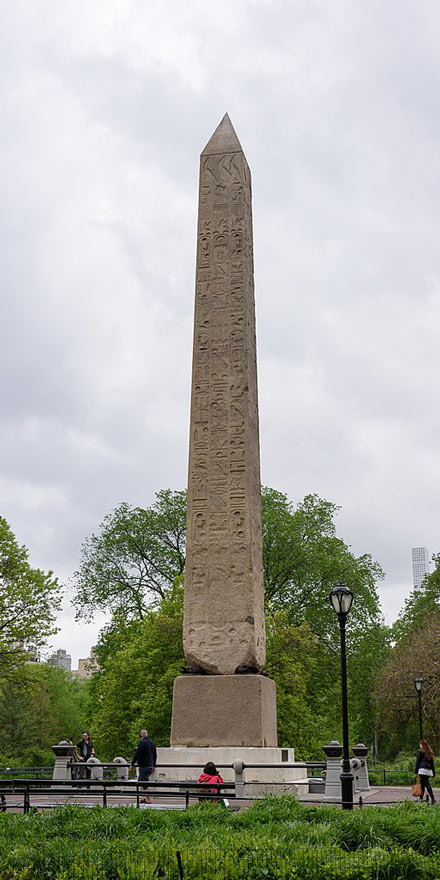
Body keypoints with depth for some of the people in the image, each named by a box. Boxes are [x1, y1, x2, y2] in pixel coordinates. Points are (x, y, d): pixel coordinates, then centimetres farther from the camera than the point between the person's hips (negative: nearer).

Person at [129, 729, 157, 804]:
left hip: (144, 766, -8)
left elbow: (136, 754, -17)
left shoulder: (142, 743, -14)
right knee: (140, 781, 19)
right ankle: (143, 798, 18)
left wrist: (132, 764, -9)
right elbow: (155, 755, 19)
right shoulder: (152, 742, 12)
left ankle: (148, 800, -3)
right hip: (150, 766, 8)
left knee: (144, 783, -3)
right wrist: (154, 766, 27)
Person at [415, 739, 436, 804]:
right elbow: (432, 763, 17)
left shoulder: (420, 751, -1)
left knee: (426, 784, -9)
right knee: (423, 784, 13)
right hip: (429, 770, 6)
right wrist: (433, 772, 20)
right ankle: (421, 797, 11)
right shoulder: (430, 752, 16)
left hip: (423, 770, -6)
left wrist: (416, 771, -3)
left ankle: (432, 798, -20)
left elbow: (418, 762, -4)